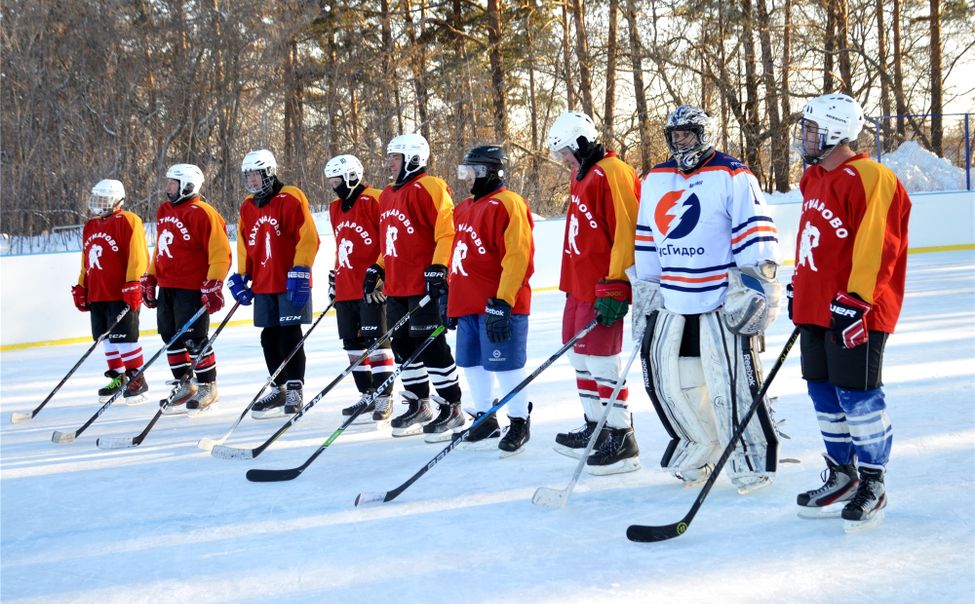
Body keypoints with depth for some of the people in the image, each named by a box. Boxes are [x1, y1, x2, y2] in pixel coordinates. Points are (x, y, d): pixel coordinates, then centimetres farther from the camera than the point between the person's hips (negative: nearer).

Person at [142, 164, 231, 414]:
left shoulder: (202, 214, -13)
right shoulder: (164, 212, 14)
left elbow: (220, 252, -16)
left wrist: (213, 284, -21)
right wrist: (150, 279, 22)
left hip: (192, 289, -8)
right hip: (166, 287, 9)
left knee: (194, 339, -4)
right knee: (171, 337, 11)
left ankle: (207, 387, 10)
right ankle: (184, 386, 23)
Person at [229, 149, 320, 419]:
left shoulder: (291, 199, -10)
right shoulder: (247, 207, 12)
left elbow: (308, 238, -14)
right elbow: (244, 245, 20)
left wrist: (300, 272, -18)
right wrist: (241, 276, 13)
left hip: (291, 284, -7)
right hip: (263, 285, 7)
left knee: (290, 336, -5)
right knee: (269, 337, 10)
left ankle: (295, 391, 3)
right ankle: (279, 389, 21)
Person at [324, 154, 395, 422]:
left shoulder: (374, 201, -11)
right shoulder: (335, 208, 16)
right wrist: (334, 277, 22)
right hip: (345, 290, 9)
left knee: (375, 341, -6)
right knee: (353, 343, 11)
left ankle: (384, 398, 0)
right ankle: (368, 395, 20)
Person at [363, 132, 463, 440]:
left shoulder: (428, 189, -12)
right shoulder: (388, 196, 17)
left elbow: (447, 230, -18)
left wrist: (438, 268, -23)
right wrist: (378, 269, 20)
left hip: (425, 286, -9)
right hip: (397, 287, 9)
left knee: (431, 346, -6)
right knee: (403, 345, 12)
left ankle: (452, 408, 3)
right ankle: (419, 406, 24)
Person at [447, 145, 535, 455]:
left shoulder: (507, 204, -12)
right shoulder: (464, 209, 17)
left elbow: (518, 257, -19)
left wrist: (502, 301, -23)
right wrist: (451, 296, 23)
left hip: (498, 305, -9)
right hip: (468, 303, 9)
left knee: (504, 365, -5)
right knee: (473, 363, 14)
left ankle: (519, 422, 8)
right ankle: (484, 418, 28)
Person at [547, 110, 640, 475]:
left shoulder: (612, 175, -16)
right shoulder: (582, 176, 16)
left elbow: (626, 234, -22)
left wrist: (616, 289, -22)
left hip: (603, 288, -10)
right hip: (580, 286, 10)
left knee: (599, 360, -9)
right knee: (581, 355, 16)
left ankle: (622, 439, -1)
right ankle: (595, 428, 29)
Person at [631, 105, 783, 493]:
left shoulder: (733, 177, -6)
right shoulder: (654, 181, 13)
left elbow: (756, 236, -10)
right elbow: (646, 242, 19)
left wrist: (753, 286, -17)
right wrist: (644, 292, 18)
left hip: (724, 301, -6)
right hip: (672, 303, 6)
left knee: (732, 383, -10)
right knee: (668, 380, 7)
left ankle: (753, 463, 3)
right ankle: (698, 451, 25)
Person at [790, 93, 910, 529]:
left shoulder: (870, 179, -15)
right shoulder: (816, 179, 15)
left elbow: (875, 247, -21)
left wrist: (855, 301, -24)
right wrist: (798, 285, 24)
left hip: (855, 313, -9)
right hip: (816, 310, 9)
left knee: (858, 397, -4)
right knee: (825, 395, 14)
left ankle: (872, 485, 8)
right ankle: (841, 476, 27)